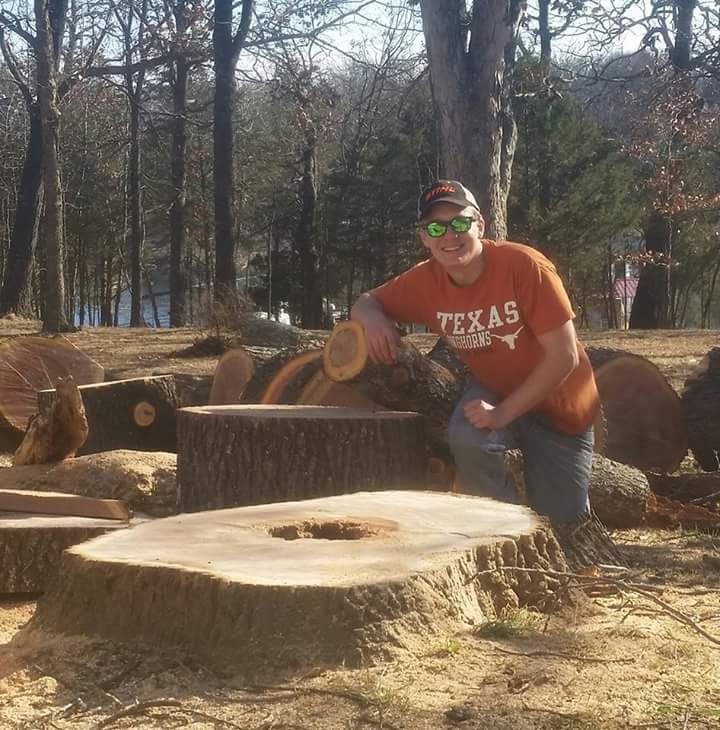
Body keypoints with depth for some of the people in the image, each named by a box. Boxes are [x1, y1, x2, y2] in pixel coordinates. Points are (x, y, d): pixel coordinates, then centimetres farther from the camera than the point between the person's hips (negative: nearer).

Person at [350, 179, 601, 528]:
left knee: (560, 522, -1)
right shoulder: (424, 281, -15)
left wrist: (503, 413, -28)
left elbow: (564, 356, -27)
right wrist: (374, 319, -25)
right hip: (494, 389, 3)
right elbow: (366, 303, 1)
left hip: (558, 404, -2)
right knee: (467, 440, -32)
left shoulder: (524, 265, -29)